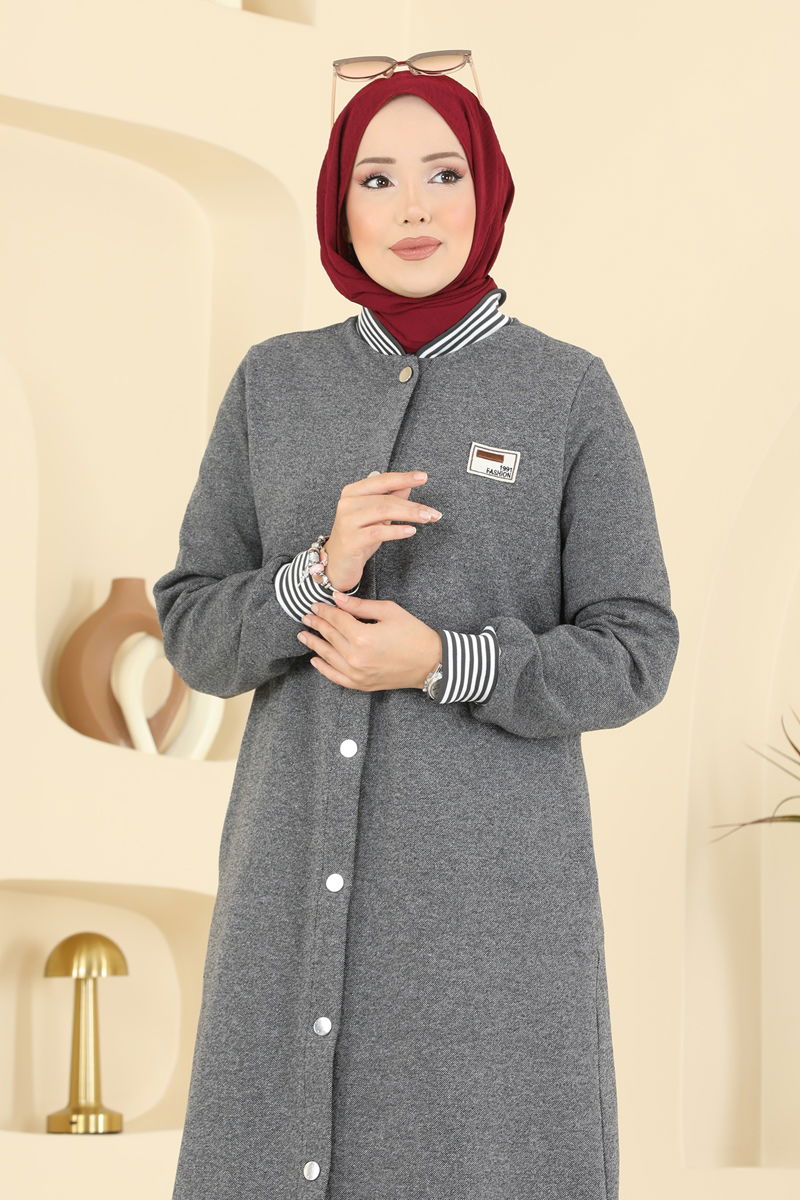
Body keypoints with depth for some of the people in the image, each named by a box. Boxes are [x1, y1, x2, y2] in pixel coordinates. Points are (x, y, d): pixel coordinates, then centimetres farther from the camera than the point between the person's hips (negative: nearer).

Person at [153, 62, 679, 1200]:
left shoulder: (570, 392, -1)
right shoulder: (275, 383, 6)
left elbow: (630, 657, -3)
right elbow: (196, 632, 5)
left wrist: (442, 664, -18)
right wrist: (318, 574, -16)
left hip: (491, 871, -3)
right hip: (303, 872, 3)